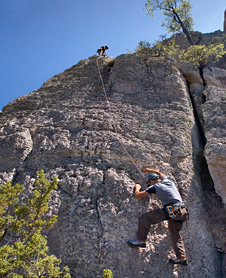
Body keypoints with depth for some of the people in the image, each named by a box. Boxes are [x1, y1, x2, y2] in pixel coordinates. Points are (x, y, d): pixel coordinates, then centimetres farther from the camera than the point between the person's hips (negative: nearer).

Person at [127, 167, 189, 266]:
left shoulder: (154, 187, 3)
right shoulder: (168, 181, 19)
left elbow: (137, 195, 10)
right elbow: (159, 173, 43)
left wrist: (137, 187, 31)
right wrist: (148, 170, 54)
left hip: (170, 210, -7)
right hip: (182, 211, 8)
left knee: (145, 218, 2)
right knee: (175, 233, 23)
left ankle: (141, 240, 6)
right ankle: (182, 258, 20)